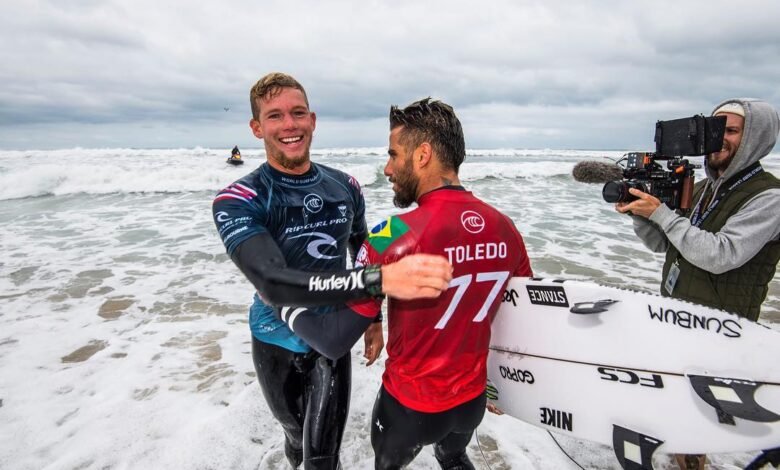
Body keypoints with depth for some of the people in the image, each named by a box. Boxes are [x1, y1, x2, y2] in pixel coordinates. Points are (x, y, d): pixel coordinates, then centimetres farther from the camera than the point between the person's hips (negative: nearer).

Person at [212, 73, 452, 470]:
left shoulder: (345, 187, -9)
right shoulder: (237, 202, -22)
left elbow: (363, 254, 6)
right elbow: (272, 282, -38)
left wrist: (373, 319, 6)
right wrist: (381, 278, -50)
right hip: (276, 341, 0)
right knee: (293, 424, 27)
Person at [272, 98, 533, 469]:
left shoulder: (394, 237, -29)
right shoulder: (506, 229, -12)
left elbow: (333, 342, -23)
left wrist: (281, 301, -5)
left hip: (410, 406, -3)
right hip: (473, 400, 4)